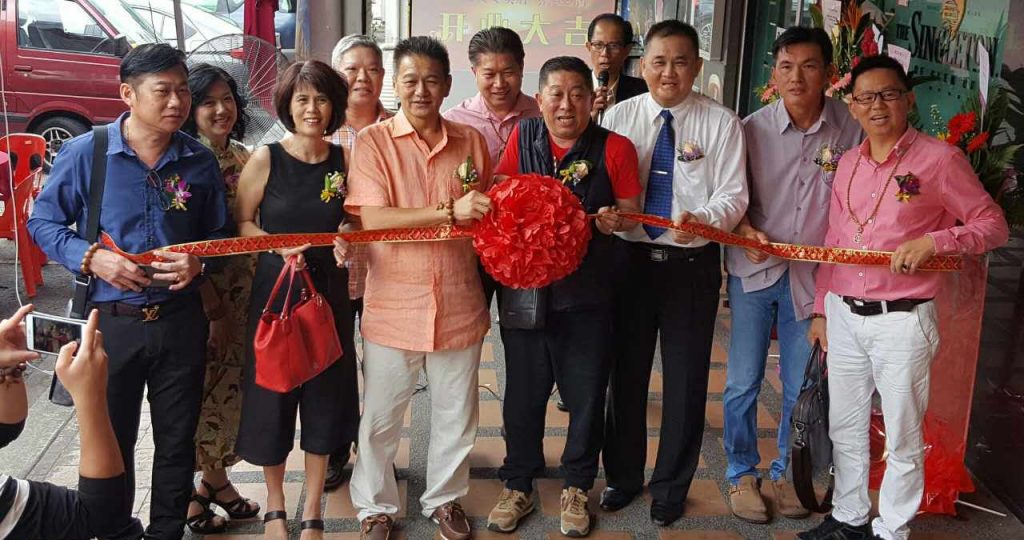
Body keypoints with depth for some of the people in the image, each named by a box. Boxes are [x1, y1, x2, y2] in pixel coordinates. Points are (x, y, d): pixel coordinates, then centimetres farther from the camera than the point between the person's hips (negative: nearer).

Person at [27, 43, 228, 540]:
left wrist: (199, 261, -11)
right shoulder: (84, 153, -8)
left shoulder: (200, 160, -1)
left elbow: (219, 233, 10)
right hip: (111, 322, -2)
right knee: (110, 444, 14)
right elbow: (43, 222, 1)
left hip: (181, 321, 2)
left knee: (177, 442, 14)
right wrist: (90, 257, -16)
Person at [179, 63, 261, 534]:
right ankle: (185, 491, 21)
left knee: (230, 385, 13)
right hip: (194, 297, -5)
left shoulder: (242, 158, 6)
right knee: (196, 389, 3)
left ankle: (216, 477, 31)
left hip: (237, 296, 5)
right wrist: (211, 308, -15)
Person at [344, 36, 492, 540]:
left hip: (458, 303, 3)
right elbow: (372, 218, -17)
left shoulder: (471, 141, 3)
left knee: (455, 413, 16)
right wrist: (450, 211, -25)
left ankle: (444, 498, 39)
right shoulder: (373, 140, -6)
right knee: (379, 417, 11)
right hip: (392, 303, -2)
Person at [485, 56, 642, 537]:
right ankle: (517, 486, 32)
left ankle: (577, 486, 32)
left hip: (586, 293, -1)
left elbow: (631, 212, 0)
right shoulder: (523, 137, 2)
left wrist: (614, 219, -22)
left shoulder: (615, 148, -5)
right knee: (523, 393, 13)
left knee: (586, 394, 10)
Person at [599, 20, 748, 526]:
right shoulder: (619, 116, 2)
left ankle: (671, 486, 28)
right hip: (631, 256, 2)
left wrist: (702, 219, -28)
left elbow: (733, 195, -8)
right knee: (626, 371, 13)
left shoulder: (721, 123, -3)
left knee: (686, 377, 8)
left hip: (693, 263, -1)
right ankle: (622, 476, 34)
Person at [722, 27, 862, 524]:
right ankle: (741, 473, 24)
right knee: (743, 382, 4)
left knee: (801, 386, 10)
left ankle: (785, 473, 31)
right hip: (754, 270, 0)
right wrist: (745, 230, -16)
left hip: (812, 274, 1)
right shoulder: (753, 128, -5)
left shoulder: (850, 127, -5)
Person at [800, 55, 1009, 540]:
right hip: (843, 315, 6)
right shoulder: (848, 163, 10)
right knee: (845, 428, 16)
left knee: (902, 440, 6)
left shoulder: (939, 159, -7)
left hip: (902, 320, -5)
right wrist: (820, 309, 15)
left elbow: (993, 225, -4)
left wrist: (933, 241, -21)